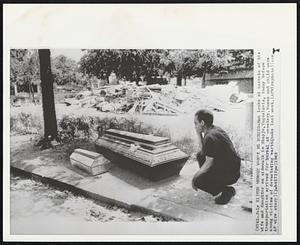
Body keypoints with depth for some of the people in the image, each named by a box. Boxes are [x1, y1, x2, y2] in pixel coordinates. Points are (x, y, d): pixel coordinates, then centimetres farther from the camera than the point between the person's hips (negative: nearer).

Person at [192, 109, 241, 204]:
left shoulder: (210, 137, -24)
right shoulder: (215, 129, 5)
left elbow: (208, 164, -20)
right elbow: (204, 149, 17)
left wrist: (195, 179, -8)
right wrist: (199, 134, 5)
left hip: (230, 175, -10)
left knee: (197, 180, -16)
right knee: (200, 155, 15)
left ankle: (227, 191, -2)